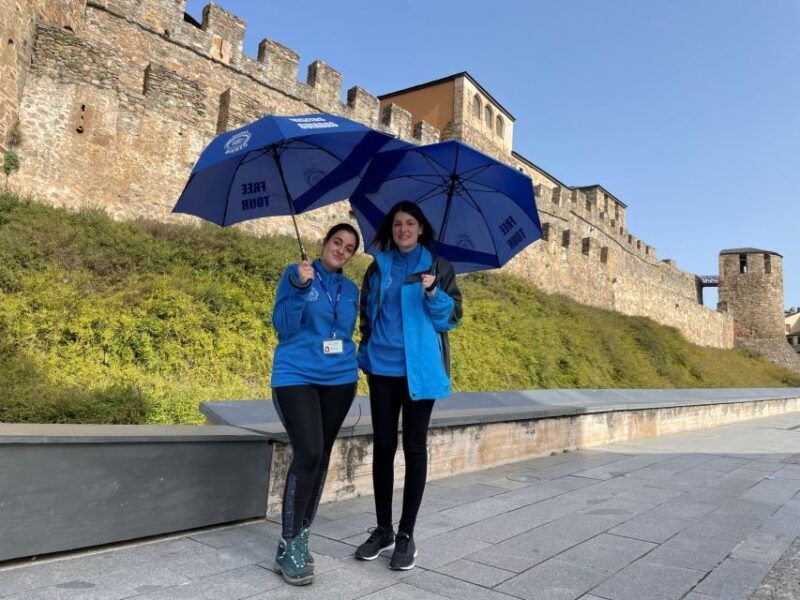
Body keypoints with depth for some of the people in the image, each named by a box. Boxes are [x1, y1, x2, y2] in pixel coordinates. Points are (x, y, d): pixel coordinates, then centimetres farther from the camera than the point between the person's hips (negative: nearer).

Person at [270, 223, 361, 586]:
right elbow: (283, 326, -10)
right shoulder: (295, 274, 0)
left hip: (338, 380, 5)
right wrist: (300, 287, -21)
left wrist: (350, 369, 10)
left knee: (321, 456, 7)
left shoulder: (351, 290, 12)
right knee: (308, 454, -16)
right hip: (296, 377, -5)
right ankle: (288, 547, -2)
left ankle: (302, 538, 20)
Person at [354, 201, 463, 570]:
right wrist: (366, 355, 5)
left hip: (419, 369, -2)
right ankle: (383, 529, 21)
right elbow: (366, 315, 16)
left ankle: (406, 535, 15)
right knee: (383, 446, 7)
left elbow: (453, 316, -1)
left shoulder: (438, 267, 3)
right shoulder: (378, 268, 11)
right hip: (382, 368, 3)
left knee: (414, 447, 3)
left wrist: (433, 294, -19)